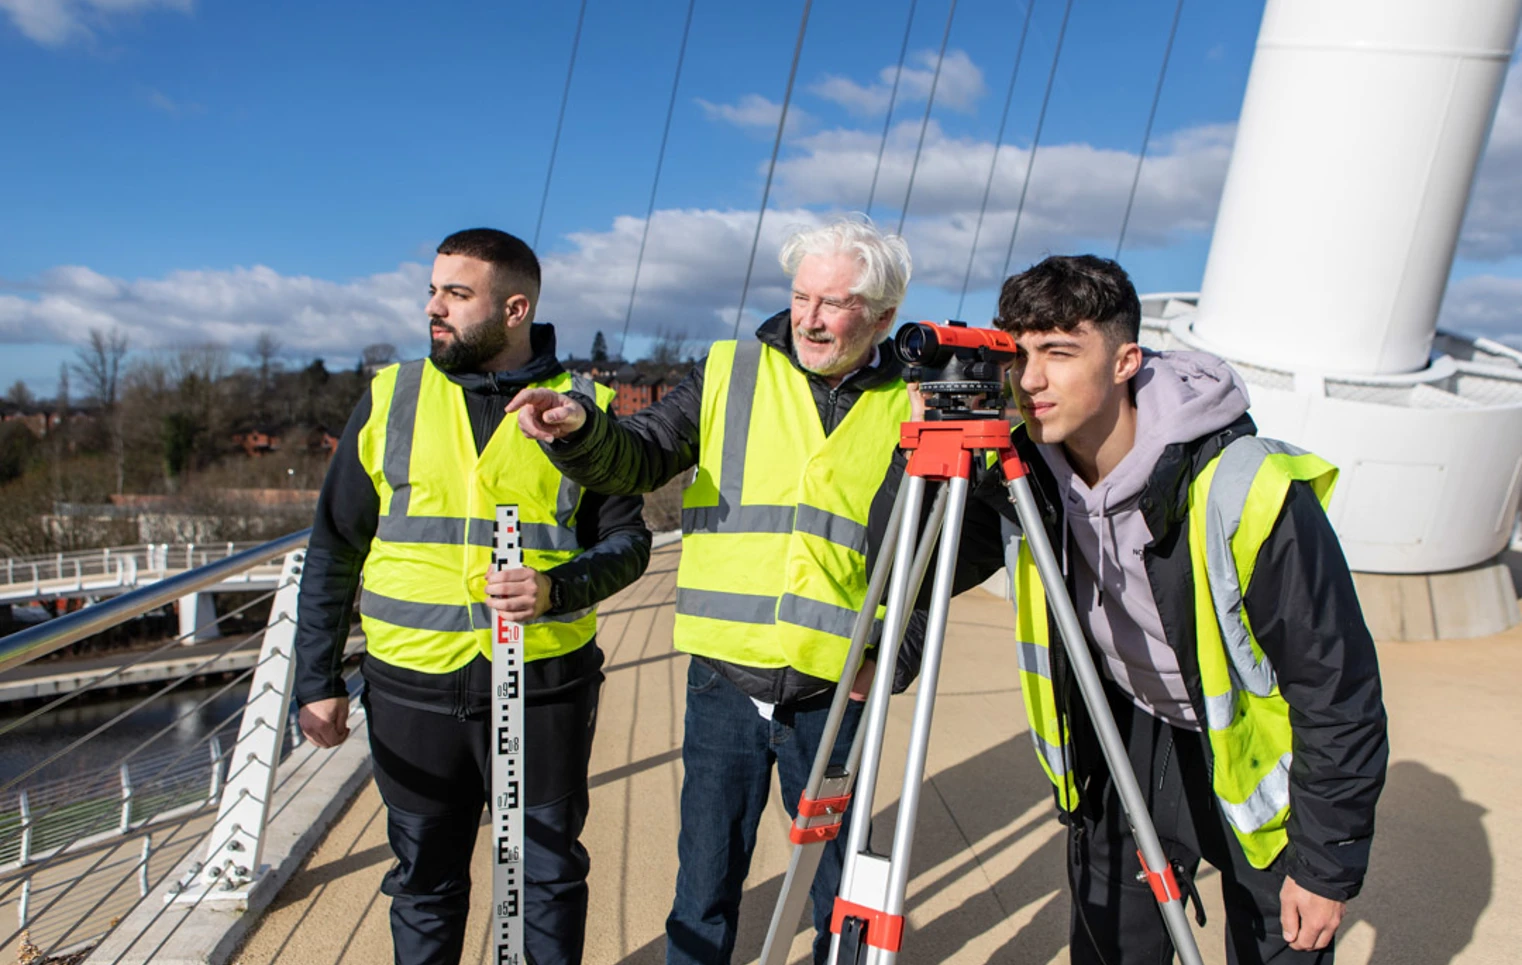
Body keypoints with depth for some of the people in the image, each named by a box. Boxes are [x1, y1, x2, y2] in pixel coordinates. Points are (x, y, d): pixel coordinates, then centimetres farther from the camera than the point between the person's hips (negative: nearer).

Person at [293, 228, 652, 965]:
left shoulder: (583, 407, 0)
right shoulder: (389, 400, 4)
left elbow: (627, 539, -1)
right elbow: (333, 551, 7)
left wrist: (558, 588, -21)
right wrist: (317, 680, 3)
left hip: (544, 685, -1)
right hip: (413, 689, 2)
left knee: (550, 874, 12)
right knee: (425, 880, 16)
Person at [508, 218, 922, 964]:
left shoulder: (908, 410, 2)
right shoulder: (730, 372, 3)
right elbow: (639, 457, -1)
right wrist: (580, 431, -22)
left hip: (833, 693, 0)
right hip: (724, 678, 1)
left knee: (839, 874, 17)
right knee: (707, 872, 13)